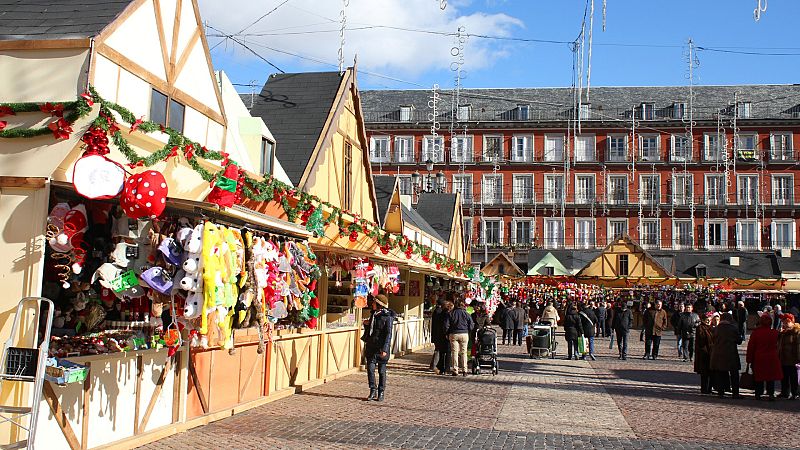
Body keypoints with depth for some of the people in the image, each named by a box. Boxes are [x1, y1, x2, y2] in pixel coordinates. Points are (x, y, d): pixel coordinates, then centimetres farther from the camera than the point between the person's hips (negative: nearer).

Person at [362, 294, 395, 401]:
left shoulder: (387, 317, -10)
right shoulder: (373, 314, 11)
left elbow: (388, 334, -14)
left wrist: (385, 349, -21)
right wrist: (366, 324, 2)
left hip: (381, 348, -6)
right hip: (371, 346, 6)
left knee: (382, 371, 4)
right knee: (370, 368, -1)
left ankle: (381, 392, 15)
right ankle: (373, 391, 10)